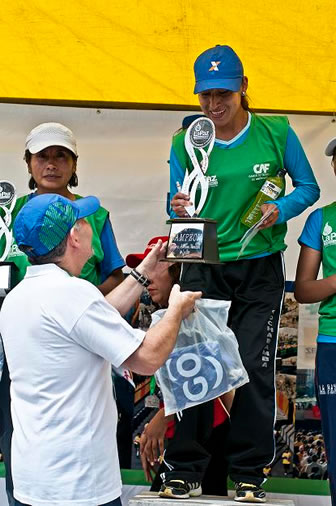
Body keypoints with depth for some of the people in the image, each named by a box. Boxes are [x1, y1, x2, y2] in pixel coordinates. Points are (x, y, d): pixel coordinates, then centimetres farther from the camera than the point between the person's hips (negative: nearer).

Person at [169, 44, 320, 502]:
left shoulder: (276, 133, -4)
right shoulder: (186, 142, -1)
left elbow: (308, 187, 4)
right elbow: (176, 205, 6)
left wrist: (280, 210, -16)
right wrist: (178, 209, -18)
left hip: (260, 270, -1)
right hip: (203, 268, 1)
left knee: (255, 367, -2)